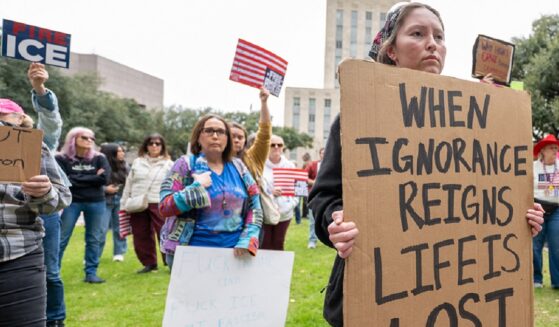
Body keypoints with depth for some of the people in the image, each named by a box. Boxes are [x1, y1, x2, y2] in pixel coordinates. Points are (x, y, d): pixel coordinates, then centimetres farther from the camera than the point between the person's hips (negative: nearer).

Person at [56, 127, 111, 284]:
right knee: (61, 239, -1)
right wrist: (92, 178, -11)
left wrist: (76, 179, -8)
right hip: (71, 202, -2)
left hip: (96, 202, 3)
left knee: (94, 239, 6)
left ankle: (91, 273, 15)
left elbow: (104, 178, -9)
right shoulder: (61, 158, -2)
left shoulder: (99, 158, 4)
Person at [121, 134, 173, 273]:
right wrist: (124, 204, 9)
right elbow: (128, 184, 14)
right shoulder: (137, 162, 12)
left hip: (159, 205, -3)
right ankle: (149, 263, 23)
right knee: (141, 237, 9)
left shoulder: (169, 164, 4)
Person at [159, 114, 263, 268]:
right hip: (192, 250, -3)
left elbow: (254, 207, 7)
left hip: (234, 251, 3)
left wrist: (247, 240, -5)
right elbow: (165, 207, -8)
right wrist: (197, 187, -16)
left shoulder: (238, 167, 7)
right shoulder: (186, 165, -2)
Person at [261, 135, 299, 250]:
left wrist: (290, 205, -9)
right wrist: (269, 191, -23)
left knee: (278, 245, 11)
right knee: (265, 245, 3)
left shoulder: (290, 166, 6)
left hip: (284, 214, 3)